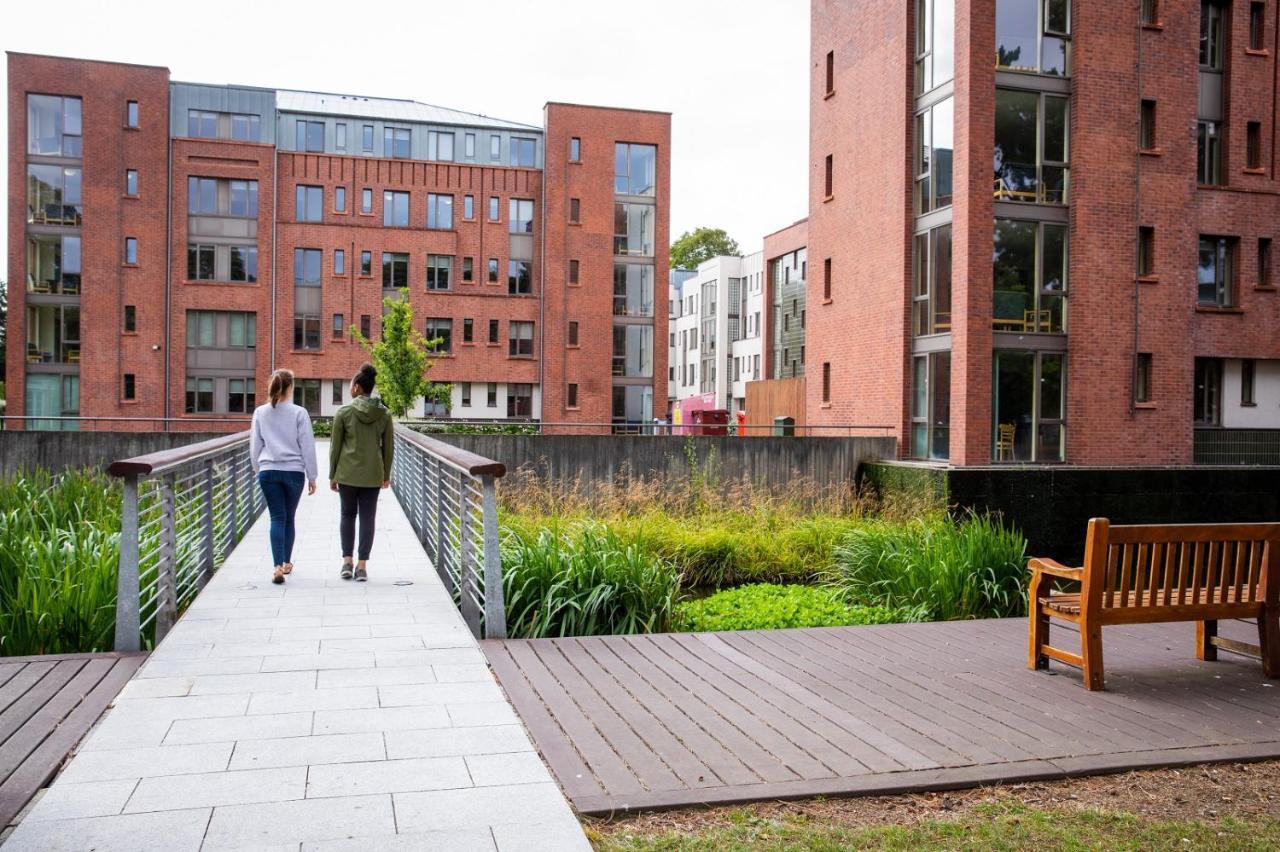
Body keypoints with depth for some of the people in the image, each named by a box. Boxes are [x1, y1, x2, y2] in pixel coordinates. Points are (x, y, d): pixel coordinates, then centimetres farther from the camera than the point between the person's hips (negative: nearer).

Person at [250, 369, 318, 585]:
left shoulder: (260, 413, 2)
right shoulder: (299, 413, -6)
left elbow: (254, 445, 8)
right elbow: (307, 447, -3)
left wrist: (258, 469, 22)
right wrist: (311, 476, 4)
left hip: (268, 471, 1)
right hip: (294, 471, -1)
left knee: (277, 518, 2)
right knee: (289, 518, 14)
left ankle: (278, 566, -11)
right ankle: (287, 562, 26)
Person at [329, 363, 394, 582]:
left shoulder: (344, 412, -6)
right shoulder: (384, 414, 0)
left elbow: (335, 446, -2)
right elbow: (388, 447, 4)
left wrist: (332, 475, 6)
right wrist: (386, 474, 15)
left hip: (347, 473, -1)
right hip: (373, 474, 1)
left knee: (348, 515, 14)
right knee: (367, 518, 5)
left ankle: (347, 562, 10)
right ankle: (362, 566, 5)